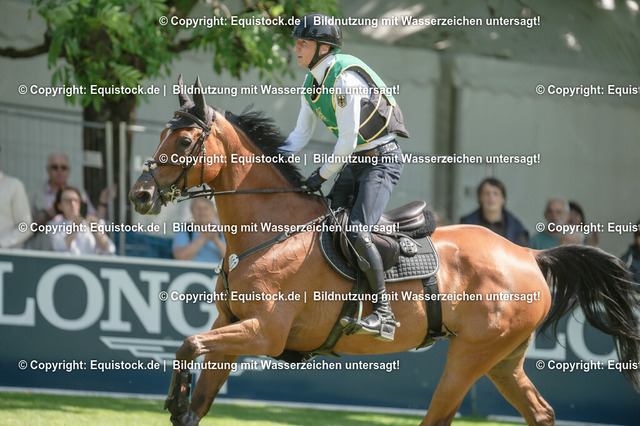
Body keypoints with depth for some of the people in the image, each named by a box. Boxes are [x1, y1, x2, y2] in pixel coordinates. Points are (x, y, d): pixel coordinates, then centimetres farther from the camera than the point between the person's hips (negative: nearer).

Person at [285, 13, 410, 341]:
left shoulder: (345, 80, -23)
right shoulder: (311, 83, 6)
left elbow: (347, 140, -22)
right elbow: (302, 133, 15)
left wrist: (322, 175, -13)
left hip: (382, 158, -10)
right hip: (354, 163, 10)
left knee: (357, 231, -24)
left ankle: (384, 314, -24)